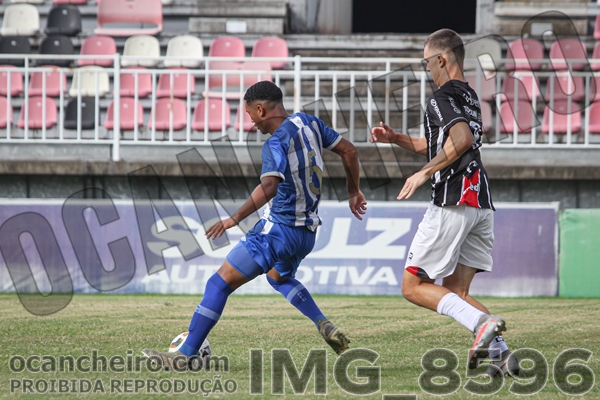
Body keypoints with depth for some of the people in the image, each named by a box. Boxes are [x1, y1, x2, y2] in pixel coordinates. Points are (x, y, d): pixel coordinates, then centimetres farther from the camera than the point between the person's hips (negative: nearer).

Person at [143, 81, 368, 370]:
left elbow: (269, 186, -33)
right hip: (307, 232, 9)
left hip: (278, 229, -9)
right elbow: (348, 150, 13)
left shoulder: (276, 143, -17)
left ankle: (186, 355, -6)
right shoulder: (308, 123, 6)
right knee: (279, 277, 37)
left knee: (220, 283, -4)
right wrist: (353, 192, 25)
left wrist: (235, 219, -32)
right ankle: (326, 328, 17)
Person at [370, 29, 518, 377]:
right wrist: (395, 138, 29)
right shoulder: (470, 97, 22)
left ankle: (482, 323, -22)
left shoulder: (442, 97, -8)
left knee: (414, 286, -2)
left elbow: (462, 139, -26)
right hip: (482, 203, 9)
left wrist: (425, 173, -19)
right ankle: (501, 353, -8)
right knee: (455, 293, 11)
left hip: (454, 201, -9)